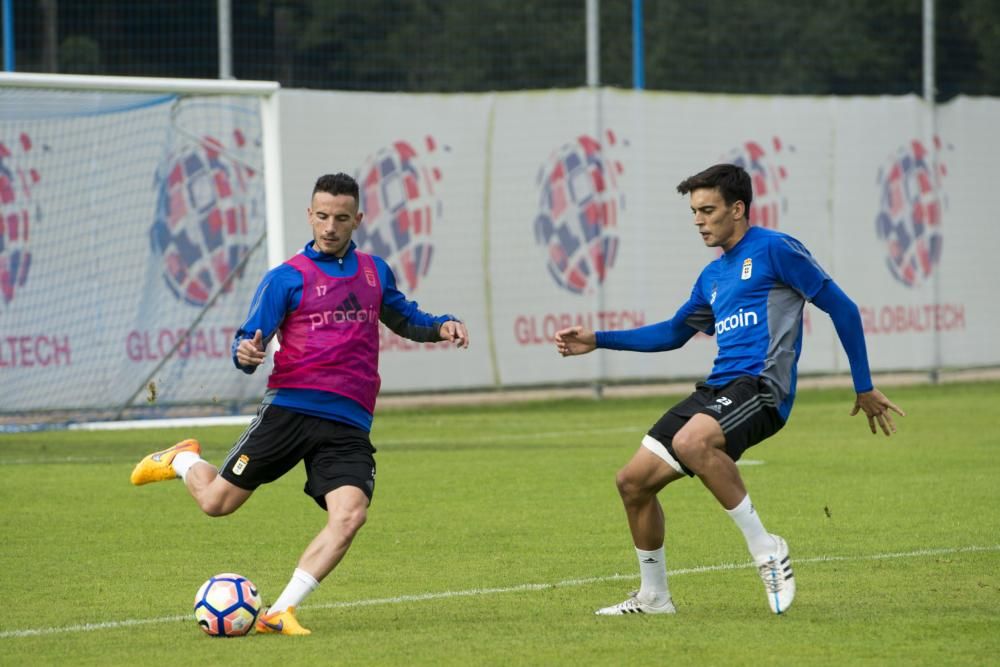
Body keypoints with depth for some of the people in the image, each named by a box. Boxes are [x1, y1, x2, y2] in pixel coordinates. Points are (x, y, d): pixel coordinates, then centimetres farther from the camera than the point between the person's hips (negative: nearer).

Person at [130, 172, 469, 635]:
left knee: (350, 514, -21)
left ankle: (280, 612, -16)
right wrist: (246, 354, -25)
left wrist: (440, 326, 12)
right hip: (290, 409, -3)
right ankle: (184, 460, 36)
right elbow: (248, 342, -1)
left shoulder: (375, 271, 15)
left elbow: (403, 318, 33)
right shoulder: (287, 278, 1)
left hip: (349, 425, 3)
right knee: (216, 502, 0)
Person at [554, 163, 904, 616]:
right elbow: (673, 333, 35)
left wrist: (864, 388, -2)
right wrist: (597, 340, 29)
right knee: (634, 480, 4)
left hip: (761, 385, -9)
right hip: (718, 387, 9)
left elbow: (841, 308, -2)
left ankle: (766, 550, -26)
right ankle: (653, 596, 19)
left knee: (691, 441, -37)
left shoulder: (774, 250, -3)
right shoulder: (712, 277, 21)